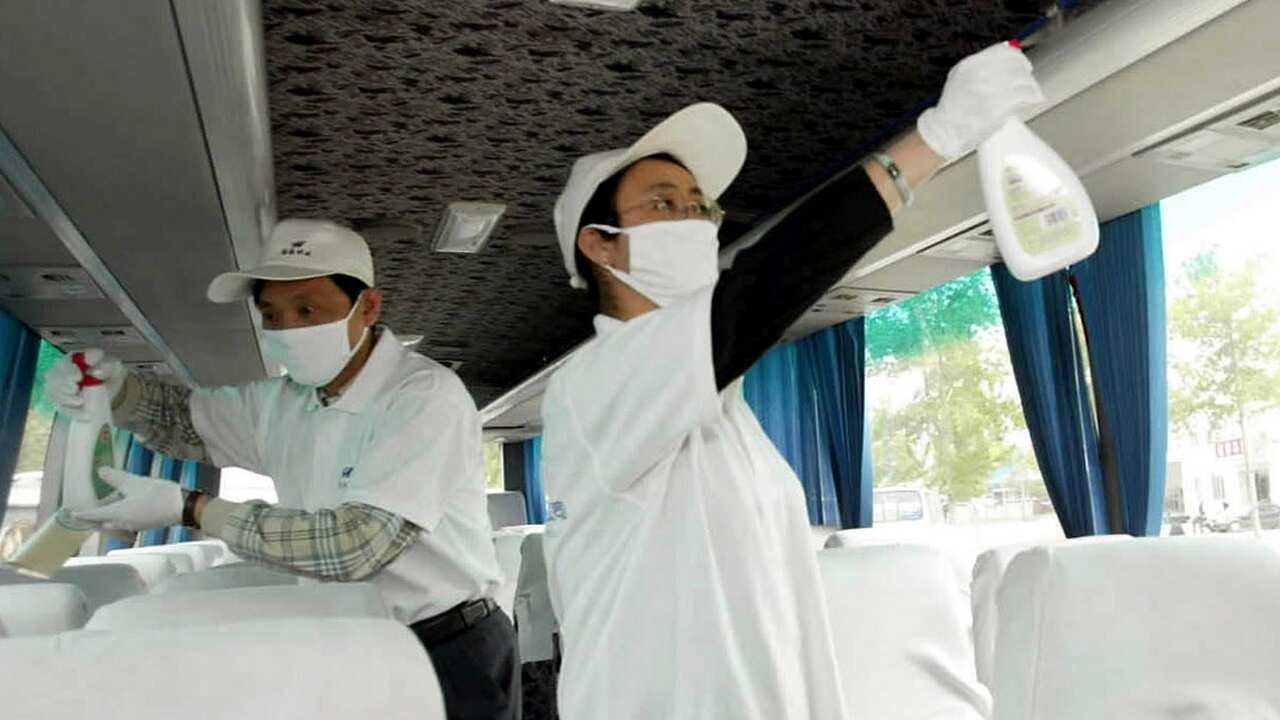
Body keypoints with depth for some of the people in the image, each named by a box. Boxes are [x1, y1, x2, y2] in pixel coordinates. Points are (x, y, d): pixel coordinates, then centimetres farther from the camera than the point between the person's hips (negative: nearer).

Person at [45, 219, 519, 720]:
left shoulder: (427, 395, -22)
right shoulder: (283, 402, 2)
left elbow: (359, 544, -29)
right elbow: (186, 420, 19)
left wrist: (189, 508, -23)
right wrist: (115, 387, -4)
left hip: (449, 654, -6)